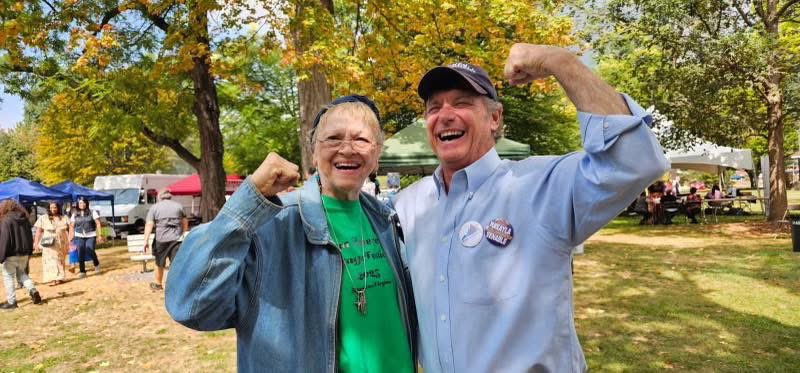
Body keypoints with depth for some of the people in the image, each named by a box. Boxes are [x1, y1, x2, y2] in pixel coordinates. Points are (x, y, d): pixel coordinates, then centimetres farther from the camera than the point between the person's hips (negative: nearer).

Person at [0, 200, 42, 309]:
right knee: (21, 273, 22)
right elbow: (30, 237, 12)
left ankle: (11, 301, 7)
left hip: (11, 254, -7)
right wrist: (29, 252, 18)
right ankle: (33, 290, 3)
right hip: (24, 253, 7)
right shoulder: (25, 219, 8)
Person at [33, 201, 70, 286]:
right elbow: (38, 231, 2)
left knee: (60, 261, 6)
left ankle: (60, 278, 12)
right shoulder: (43, 218, 4)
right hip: (49, 244, -2)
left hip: (62, 243, 2)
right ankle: (53, 279, -15)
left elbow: (68, 231, 8)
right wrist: (36, 242, -5)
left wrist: (69, 242, 2)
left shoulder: (64, 218, 8)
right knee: (51, 261, -9)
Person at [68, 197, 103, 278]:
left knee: (90, 251, -19)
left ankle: (96, 264, 8)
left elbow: (98, 224, 0)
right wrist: (70, 237, 8)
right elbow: (71, 226, 14)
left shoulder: (92, 212, 2)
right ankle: (82, 271, 4)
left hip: (91, 236, -2)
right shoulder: (75, 214, 10)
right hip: (79, 236, 2)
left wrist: (99, 235, -6)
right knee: (80, 253, -5)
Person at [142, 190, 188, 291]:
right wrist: (182, 234, 31)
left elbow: (149, 224, -4)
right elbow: (185, 223, 16)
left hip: (161, 239, 0)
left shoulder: (154, 207, 7)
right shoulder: (178, 206, 12)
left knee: (159, 263, 17)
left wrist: (146, 240, -7)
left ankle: (157, 284, 33)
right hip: (176, 239, 0)